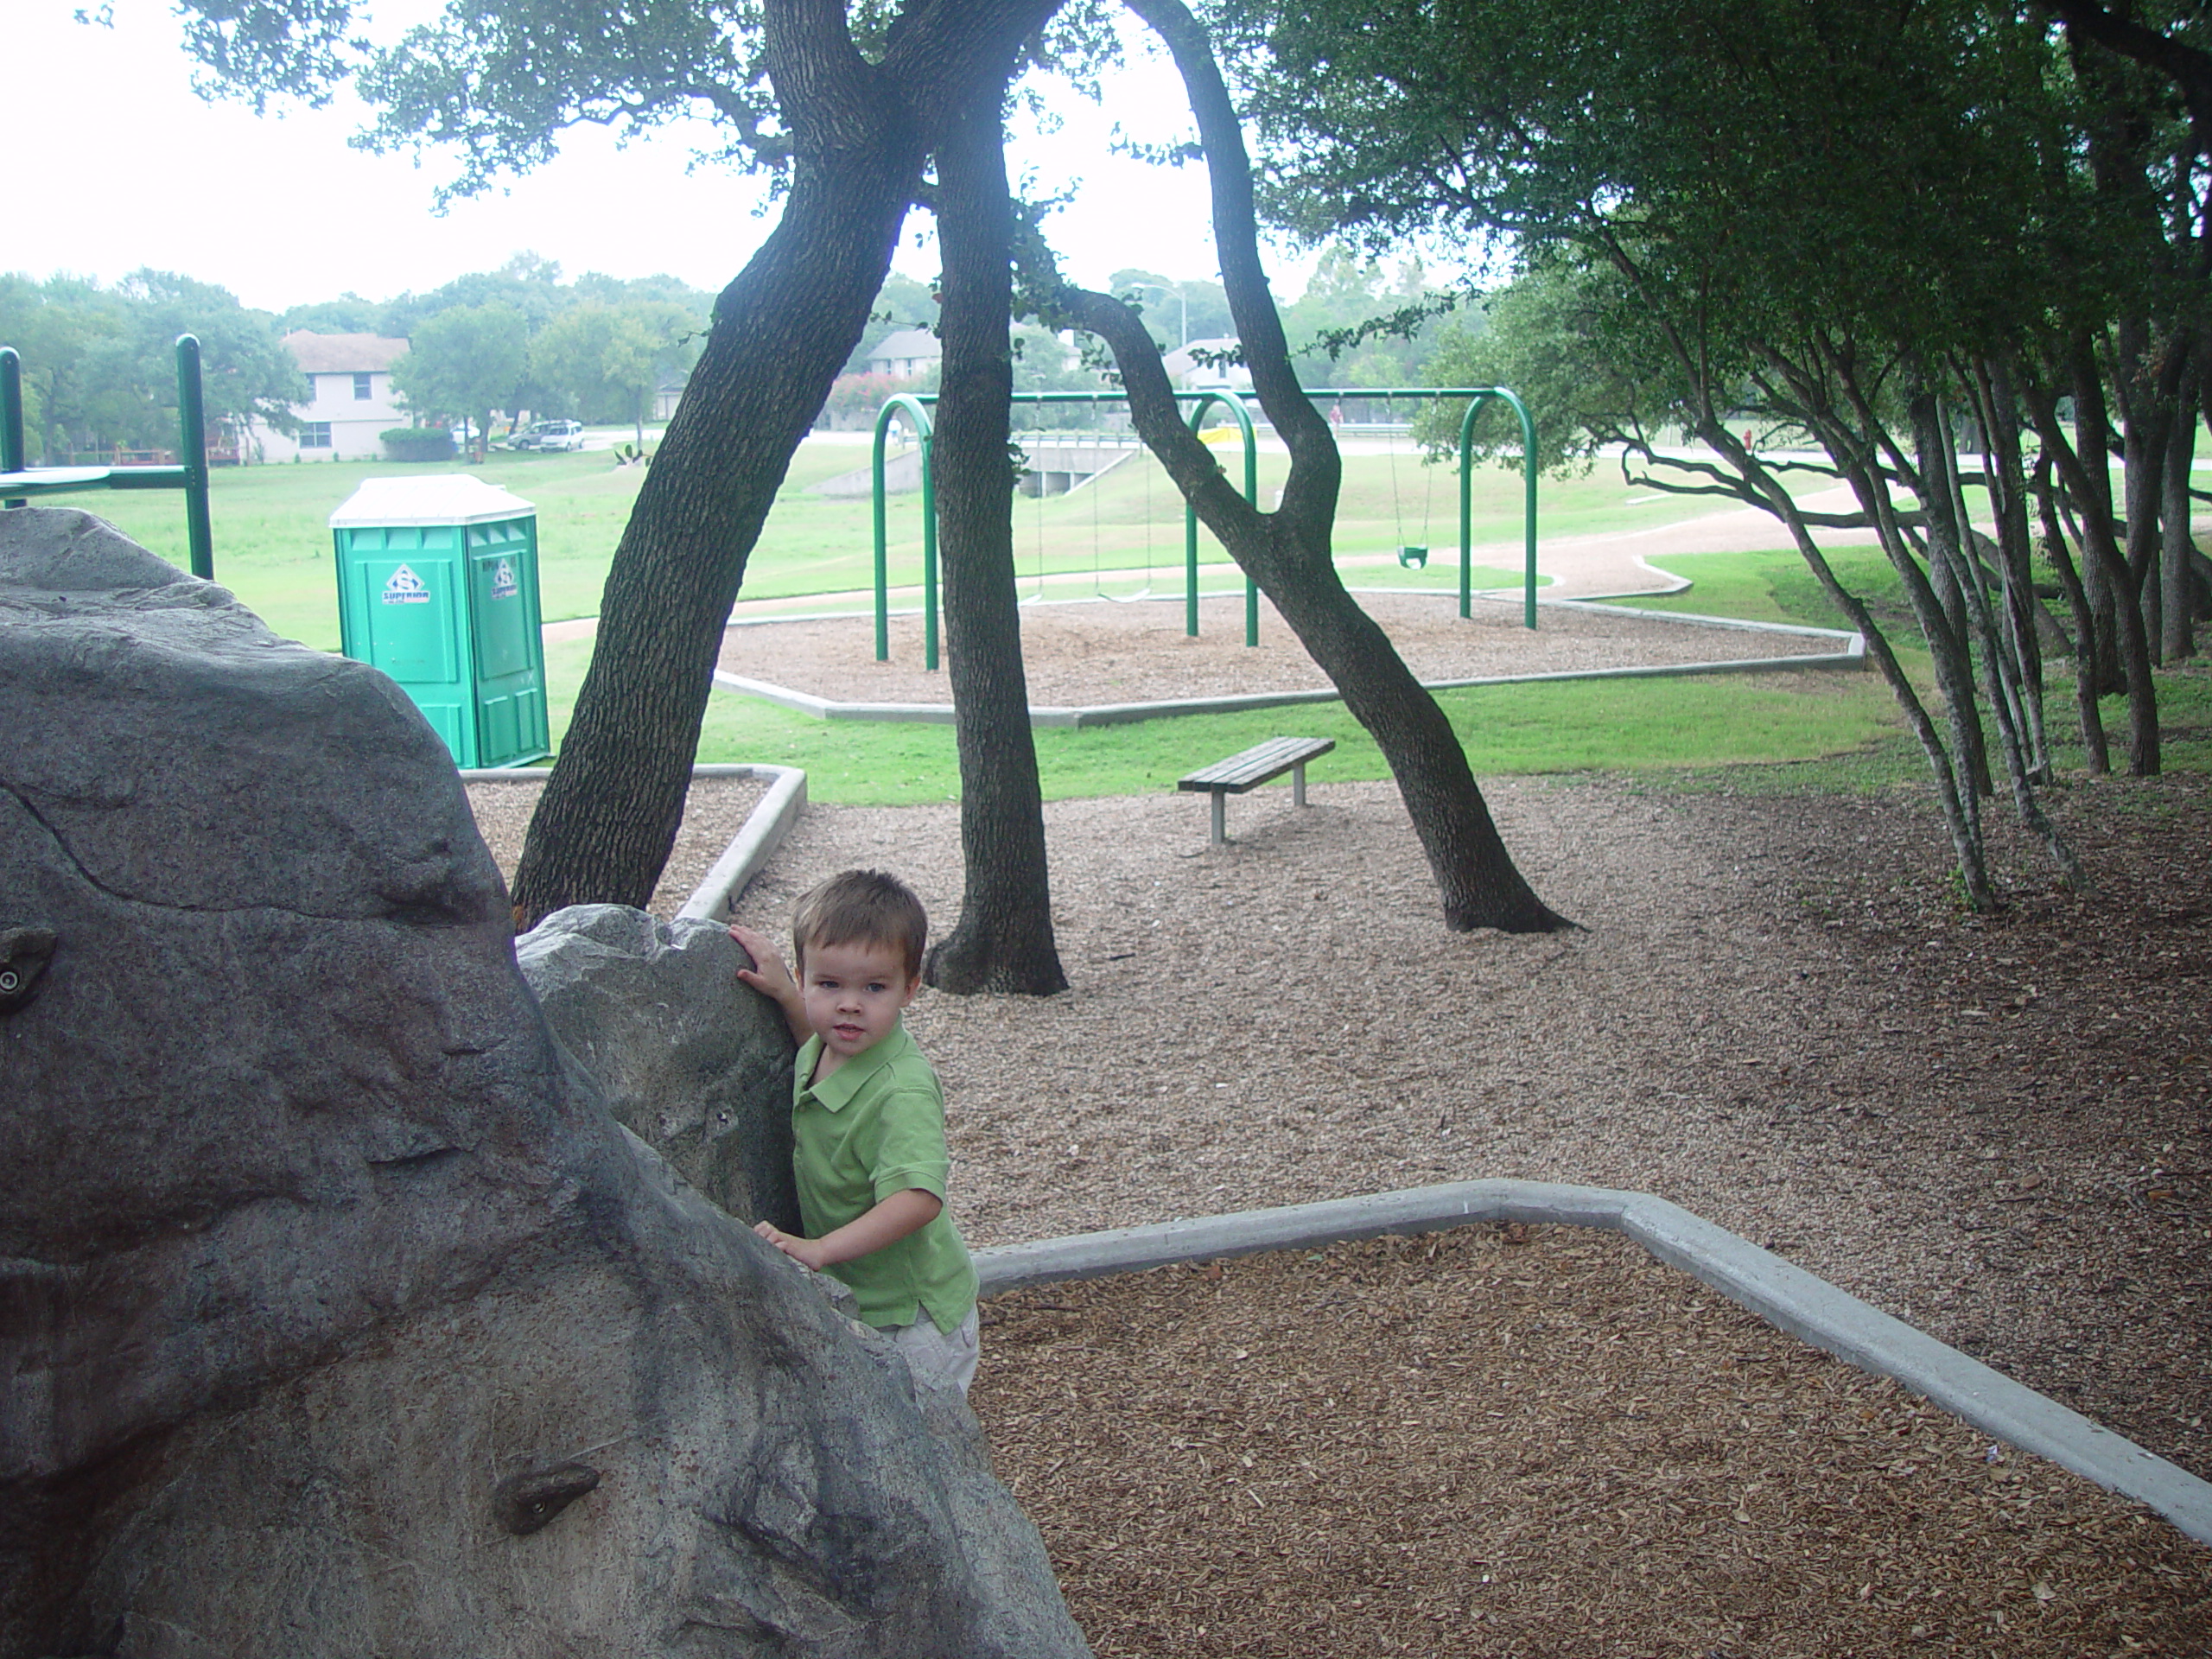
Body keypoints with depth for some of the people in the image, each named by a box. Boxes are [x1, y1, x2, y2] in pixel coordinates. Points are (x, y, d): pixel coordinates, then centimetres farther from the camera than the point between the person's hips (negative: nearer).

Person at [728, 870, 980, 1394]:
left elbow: (918, 1199, -39)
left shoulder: (902, 1094, -30)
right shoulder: (822, 1051, -4)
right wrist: (783, 993, 4)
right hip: (847, 1302, 9)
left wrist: (821, 1250, -40)